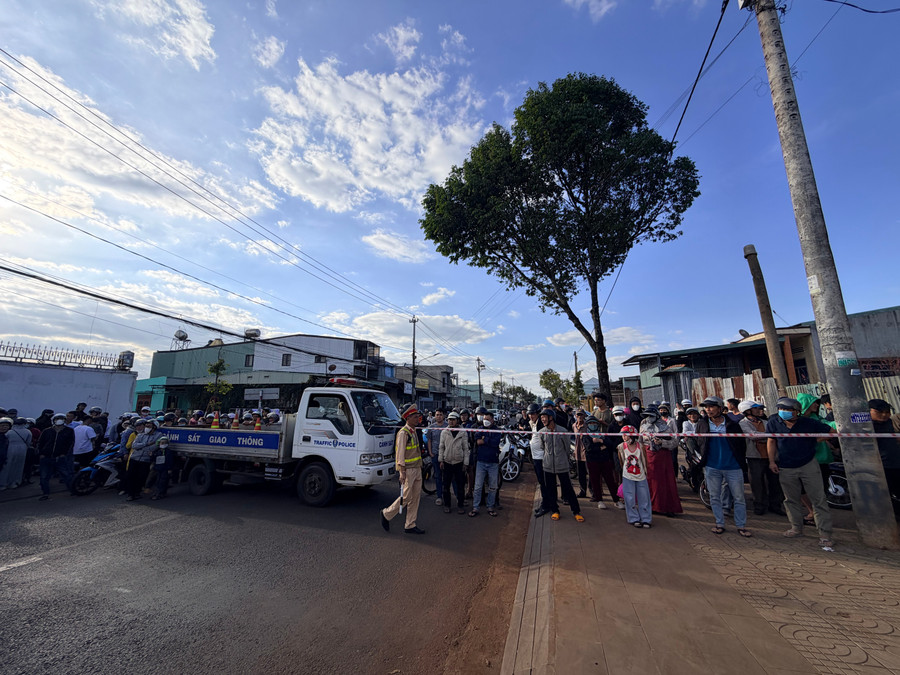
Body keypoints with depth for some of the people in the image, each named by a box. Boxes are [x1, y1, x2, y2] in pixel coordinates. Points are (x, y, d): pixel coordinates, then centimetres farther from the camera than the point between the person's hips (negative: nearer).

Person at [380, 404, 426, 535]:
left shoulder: (414, 432, 12)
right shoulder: (403, 433, -15)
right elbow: (400, 454, -18)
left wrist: (419, 467, 18)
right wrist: (402, 473, -20)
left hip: (417, 469, 9)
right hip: (408, 470, -9)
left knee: (415, 498, 11)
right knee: (406, 497, -2)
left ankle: (411, 526, 20)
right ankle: (387, 514, 20)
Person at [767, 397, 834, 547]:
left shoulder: (809, 423, -8)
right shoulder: (773, 423, -4)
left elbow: (832, 432, 1)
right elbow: (771, 442, 4)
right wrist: (772, 461, 0)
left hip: (809, 465, -2)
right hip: (786, 469, 2)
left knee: (819, 499, 0)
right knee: (791, 500, 13)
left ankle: (825, 535, 9)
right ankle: (796, 528, 28)